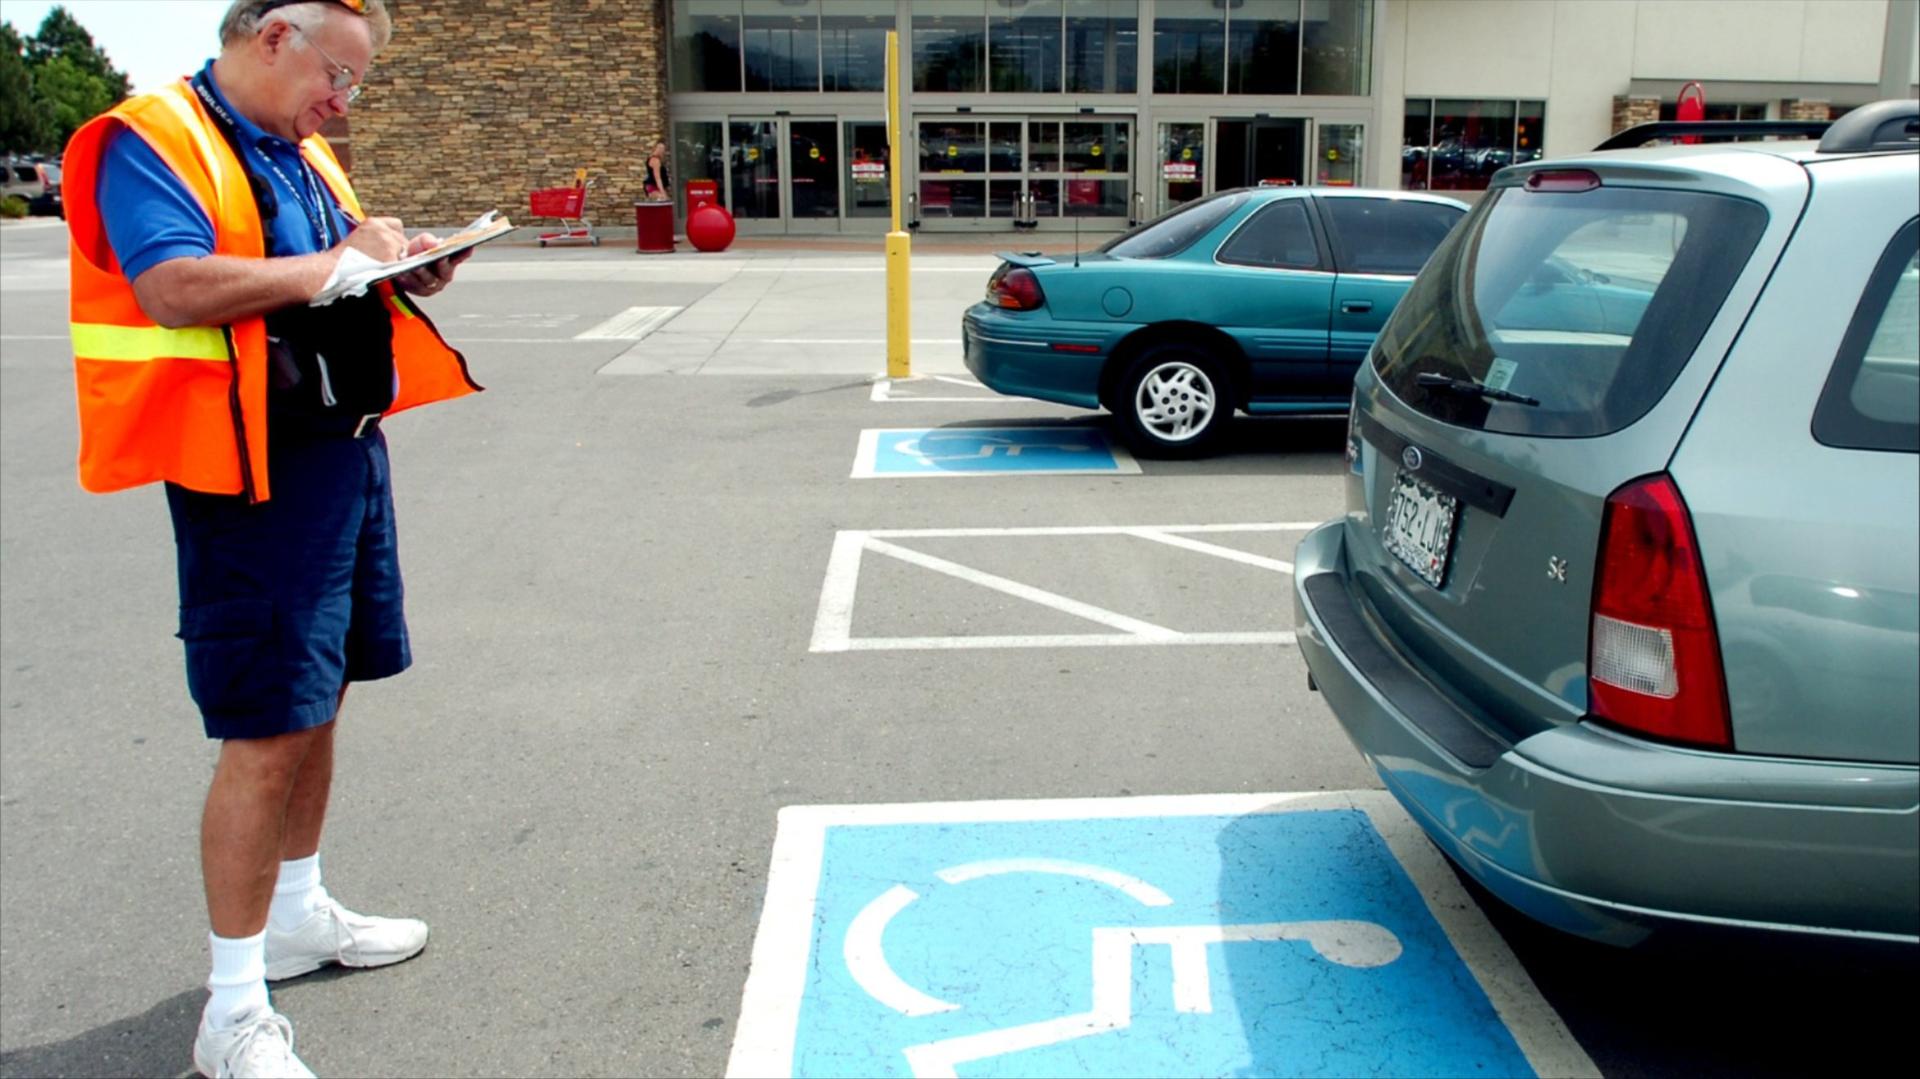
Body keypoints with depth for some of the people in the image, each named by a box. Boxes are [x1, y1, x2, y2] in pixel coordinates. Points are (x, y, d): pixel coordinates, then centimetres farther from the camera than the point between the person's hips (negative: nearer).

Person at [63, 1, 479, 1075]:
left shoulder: (305, 152, 15)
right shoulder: (153, 141, -11)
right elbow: (176, 289, -27)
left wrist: (404, 273, 4)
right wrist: (335, 262, -19)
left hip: (347, 453, 9)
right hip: (253, 474, -9)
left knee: (318, 702, 18)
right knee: (267, 733, -7)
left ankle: (298, 915, 36)